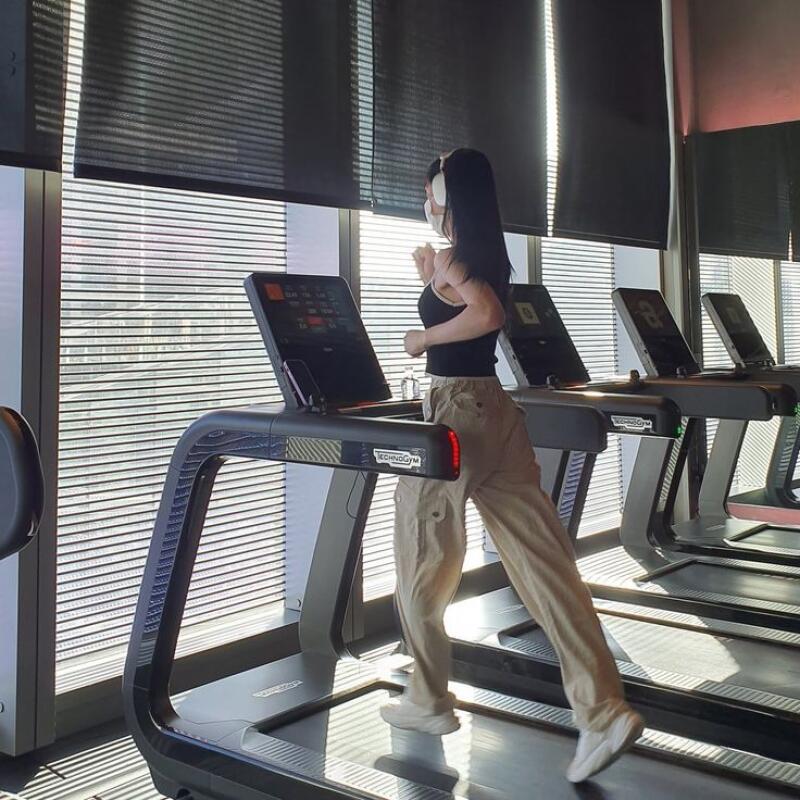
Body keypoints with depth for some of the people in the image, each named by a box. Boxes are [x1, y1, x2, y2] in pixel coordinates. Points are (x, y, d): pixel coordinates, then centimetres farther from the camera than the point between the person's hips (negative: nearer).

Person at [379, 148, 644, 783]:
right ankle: (603, 711, -1)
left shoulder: (451, 257, -10)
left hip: (453, 411, -8)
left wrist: (423, 338, -14)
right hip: (494, 407, 8)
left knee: (423, 565, 9)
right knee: (543, 558, 2)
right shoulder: (490, 256, 15)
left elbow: (487, 314, -27)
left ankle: (429, 702, 22)